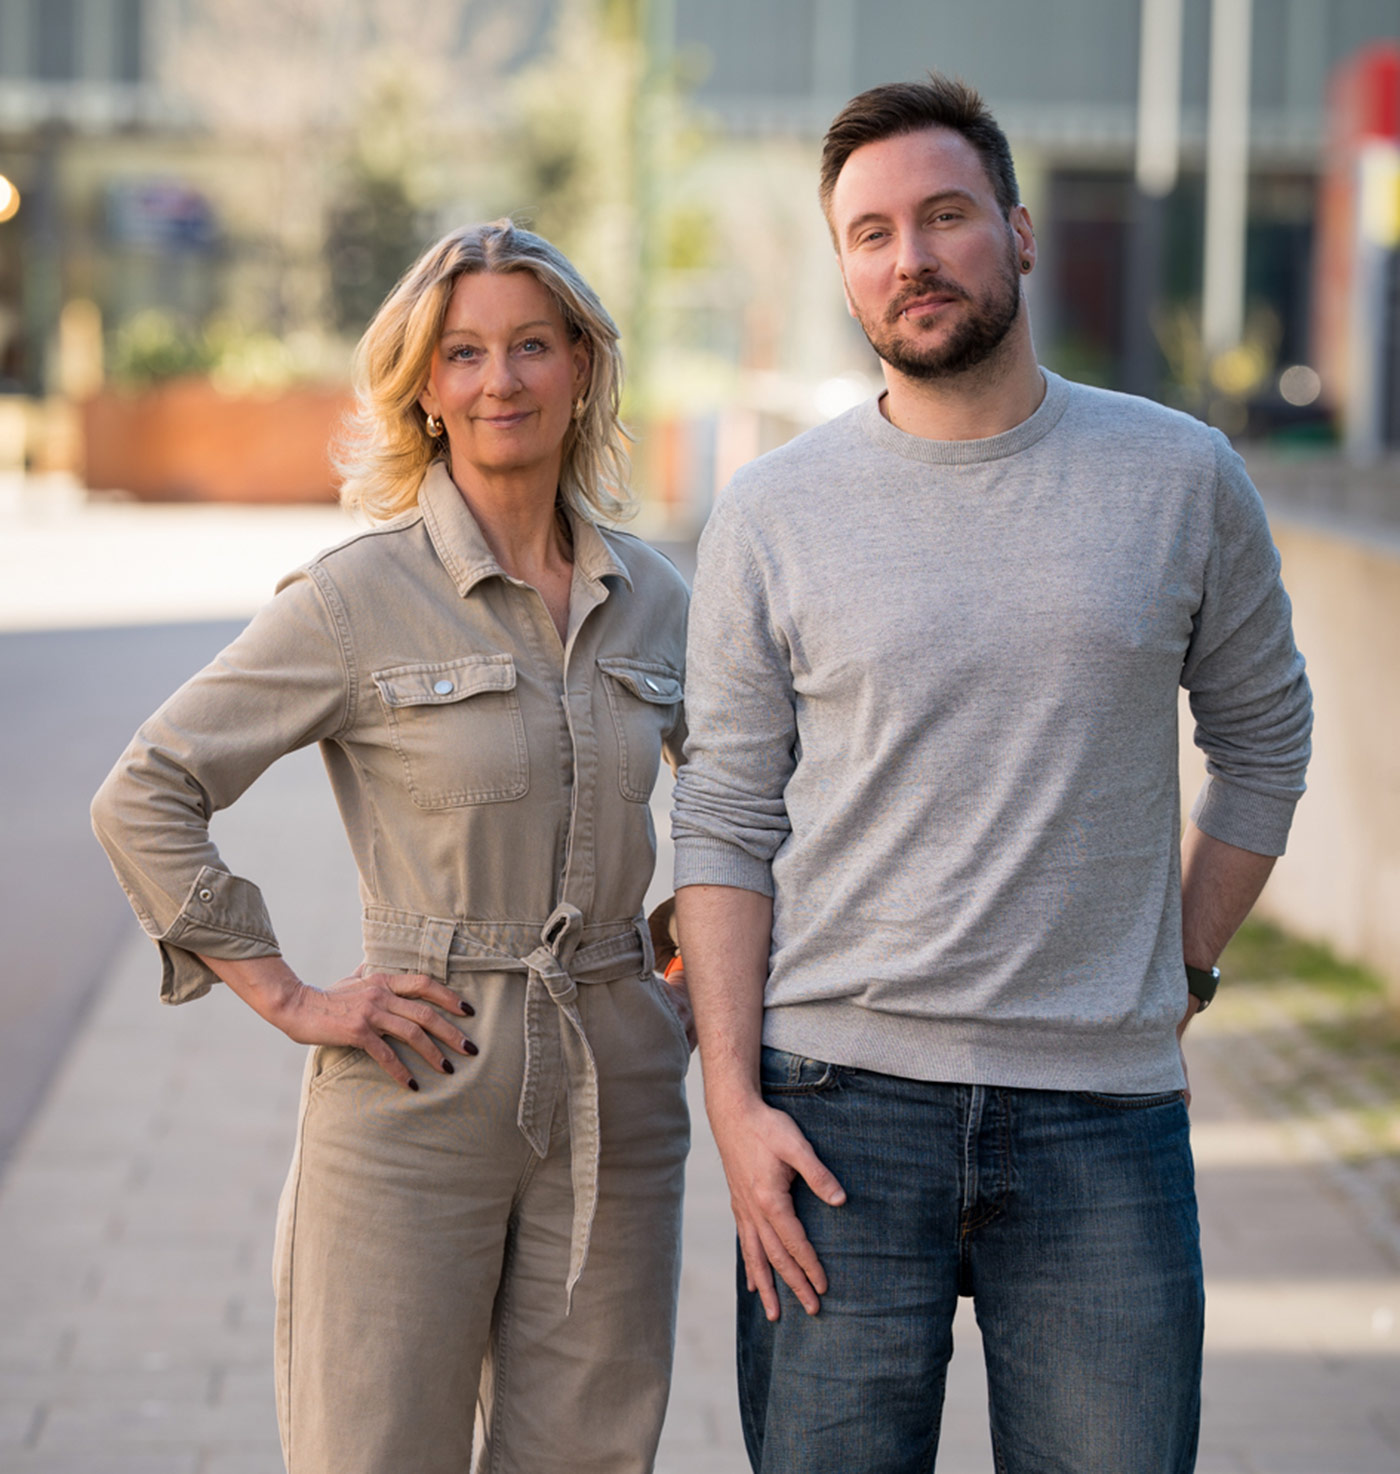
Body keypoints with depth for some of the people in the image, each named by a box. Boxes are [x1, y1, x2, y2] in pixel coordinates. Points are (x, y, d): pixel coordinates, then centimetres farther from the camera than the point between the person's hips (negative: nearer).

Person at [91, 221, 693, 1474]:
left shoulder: (648, 595, 8)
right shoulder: (357, 598, -6)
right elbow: (143, 798, -6)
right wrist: (286, 997, -8)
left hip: (619, 1092, 4)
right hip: (420, 1096, -4)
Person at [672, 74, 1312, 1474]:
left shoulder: (1183, 479, 4)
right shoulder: (772, 515, 2)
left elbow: (1262, 742, 16)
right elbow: (723, 822, 2)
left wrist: (1182, 968, 9)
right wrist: (734, 1100, -5)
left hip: (1103, 1111, 1)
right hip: (841, 1106, 0)